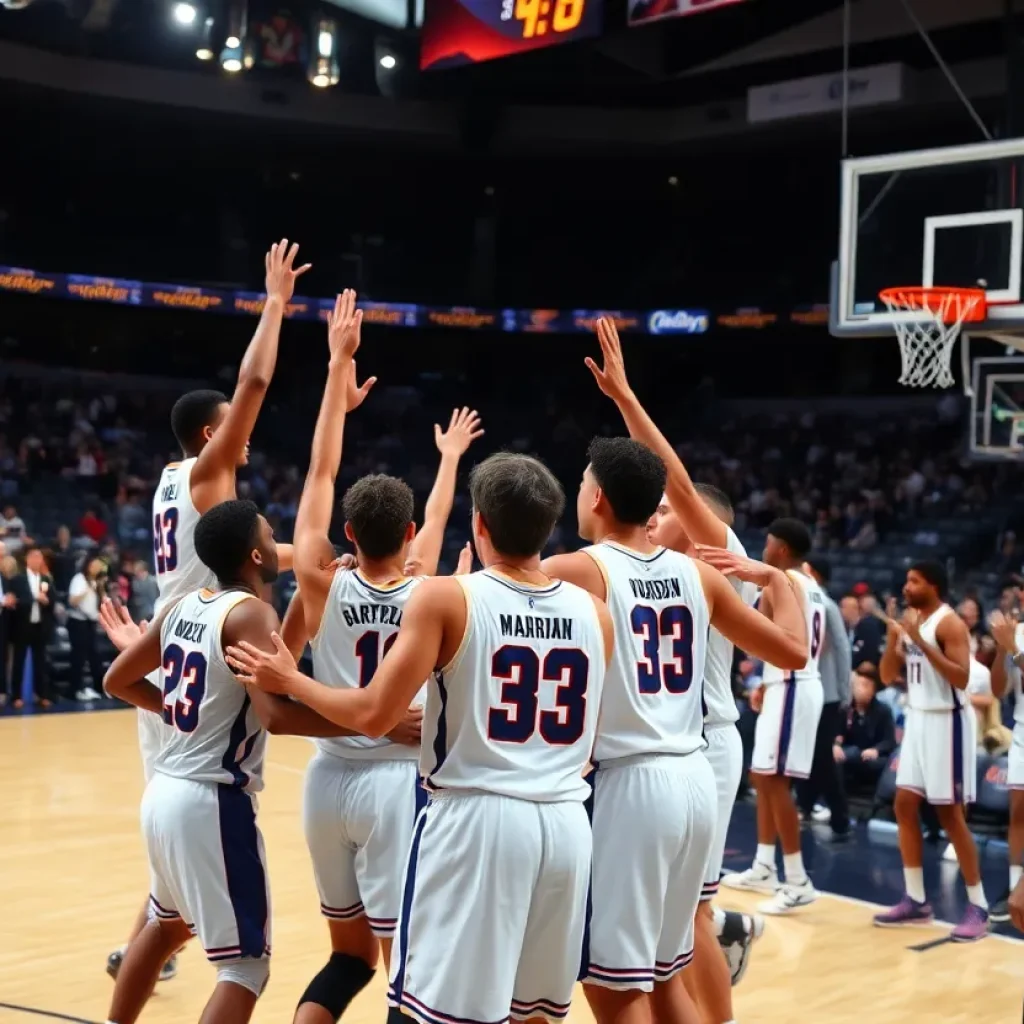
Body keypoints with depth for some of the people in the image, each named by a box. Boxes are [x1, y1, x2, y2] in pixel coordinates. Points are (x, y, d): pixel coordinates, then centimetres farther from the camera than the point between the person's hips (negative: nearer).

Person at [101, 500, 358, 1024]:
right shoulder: (250, 613, -14)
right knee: (246, 965, -3)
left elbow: (117, 681, 19)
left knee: (167, 925, 32)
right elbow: (274, 715, -26)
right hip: (212, 801, -9)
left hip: (165, 792, 9)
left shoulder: (180, 606, 8)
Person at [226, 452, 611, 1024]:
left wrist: (289, 681, 5)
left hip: (476, 818, -5)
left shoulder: (447, 598, -8)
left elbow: (374, 716, -10)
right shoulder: (595, 613, 5)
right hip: (567, 824, 5)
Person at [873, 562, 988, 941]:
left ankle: (978, 907, 4)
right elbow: (887, 675, 10)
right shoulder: (910, 619, 10)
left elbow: (962, 678, -26)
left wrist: (921, 642, -29)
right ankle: (916, 900, 16)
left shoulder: (949, 623, -15)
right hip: (917, 719, 9)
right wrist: (893, 635, -7)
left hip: (946, 721, -9)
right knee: (905, 806, 7)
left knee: (949, 814, -5)